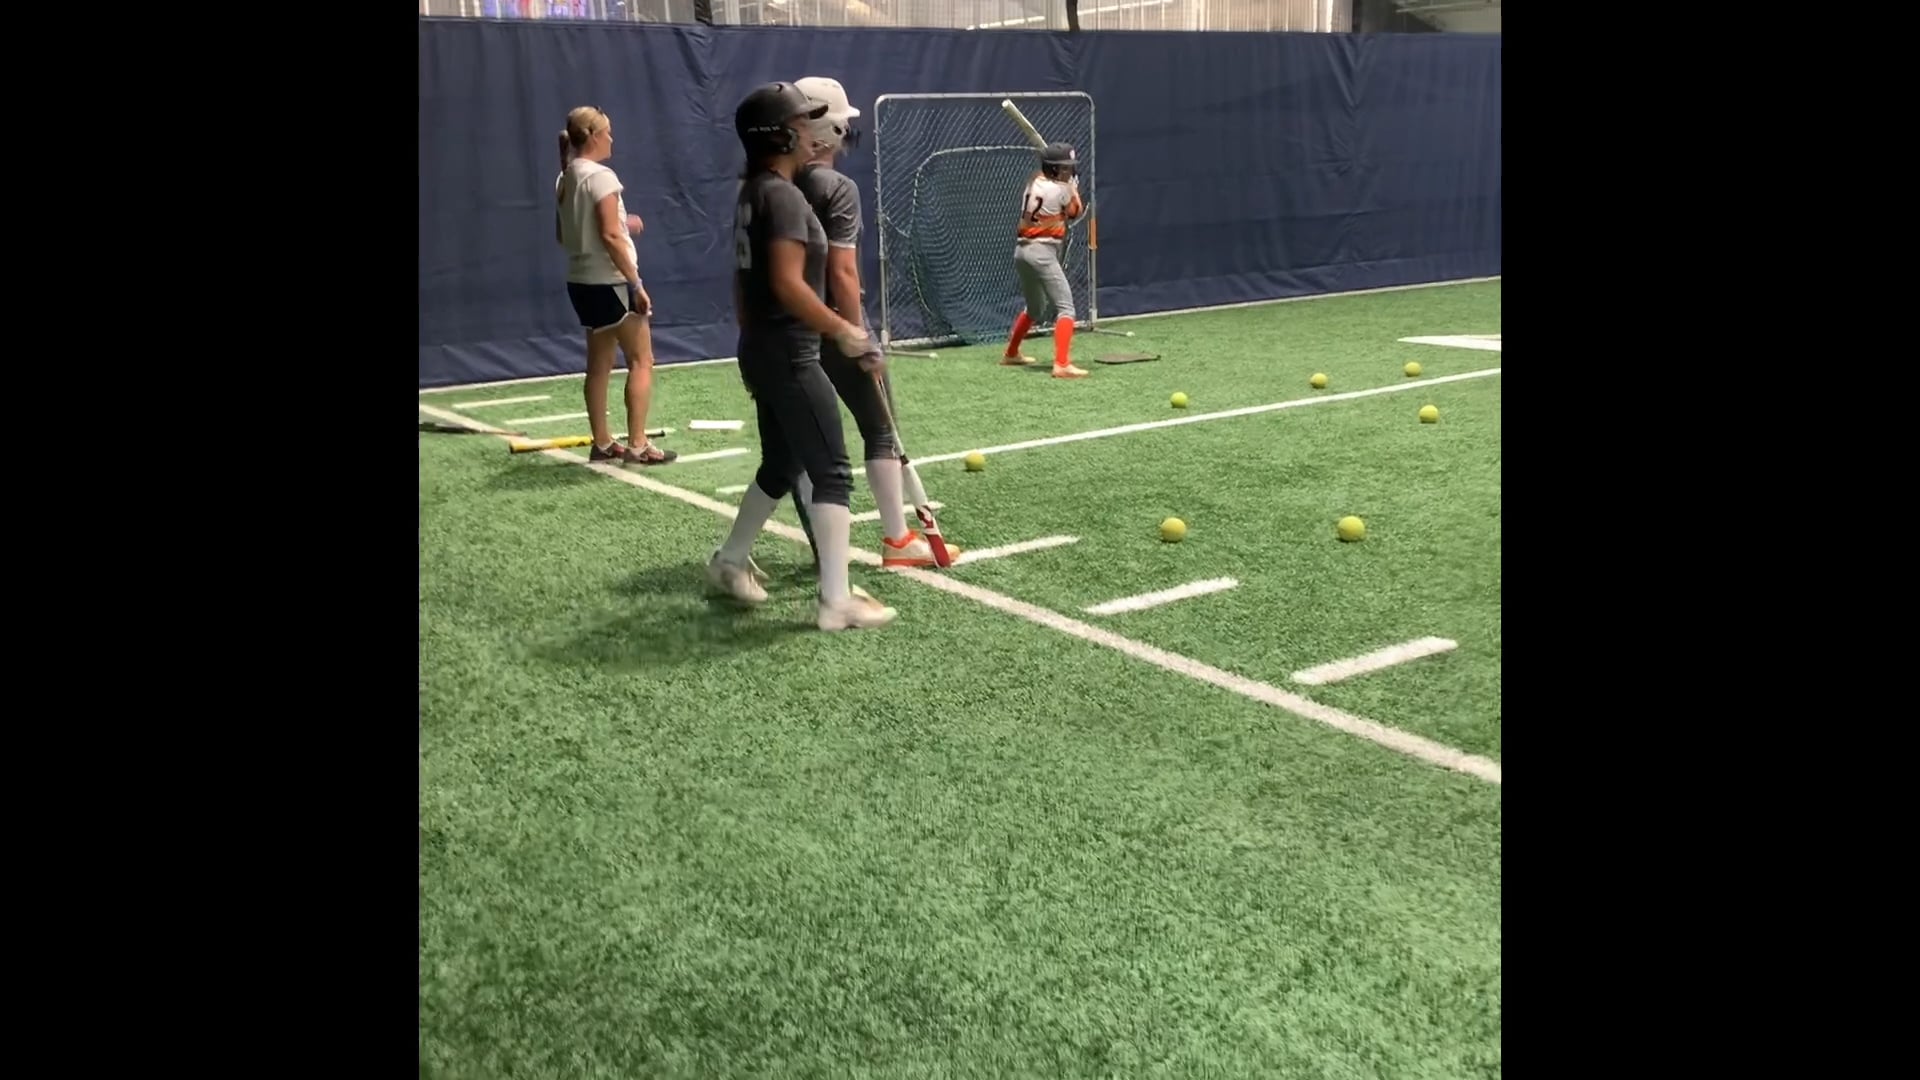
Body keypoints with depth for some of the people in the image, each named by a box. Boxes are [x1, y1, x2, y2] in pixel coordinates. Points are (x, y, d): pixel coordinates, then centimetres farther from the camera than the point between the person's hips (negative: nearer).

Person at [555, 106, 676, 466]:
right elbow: (610, 237, -21)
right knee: (641, 360, -1)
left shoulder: (565, 179, 9)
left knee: (599, 363, 14)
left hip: (582, 281, 9)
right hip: (609, 282, -9)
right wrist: (636, 284, -18)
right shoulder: (600, 176, -16)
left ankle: (602, 443, 18)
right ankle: (637, 445, -3)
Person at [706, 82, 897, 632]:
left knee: (780, 466, 22)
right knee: (832, 473, -6)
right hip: (789, 356, -10)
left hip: (760, 351, 10)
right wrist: (845, 331, -19)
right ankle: (837, 601, -6)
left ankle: (729, 561, 35)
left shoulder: (750, 192, 13)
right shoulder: (784, 196, -17)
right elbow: (788, 284, -25)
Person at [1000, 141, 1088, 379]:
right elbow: (1074, 212, 11)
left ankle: (1011, 354, 41)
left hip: (1022, 250, 9)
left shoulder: (1033, 182, 12)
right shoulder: (1061, 189, -7)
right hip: (1042, 252, -9)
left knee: (1035, 309, 27)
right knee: (1065, 307, -14)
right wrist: (1074, 186, 21)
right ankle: (1062, 365, -29)